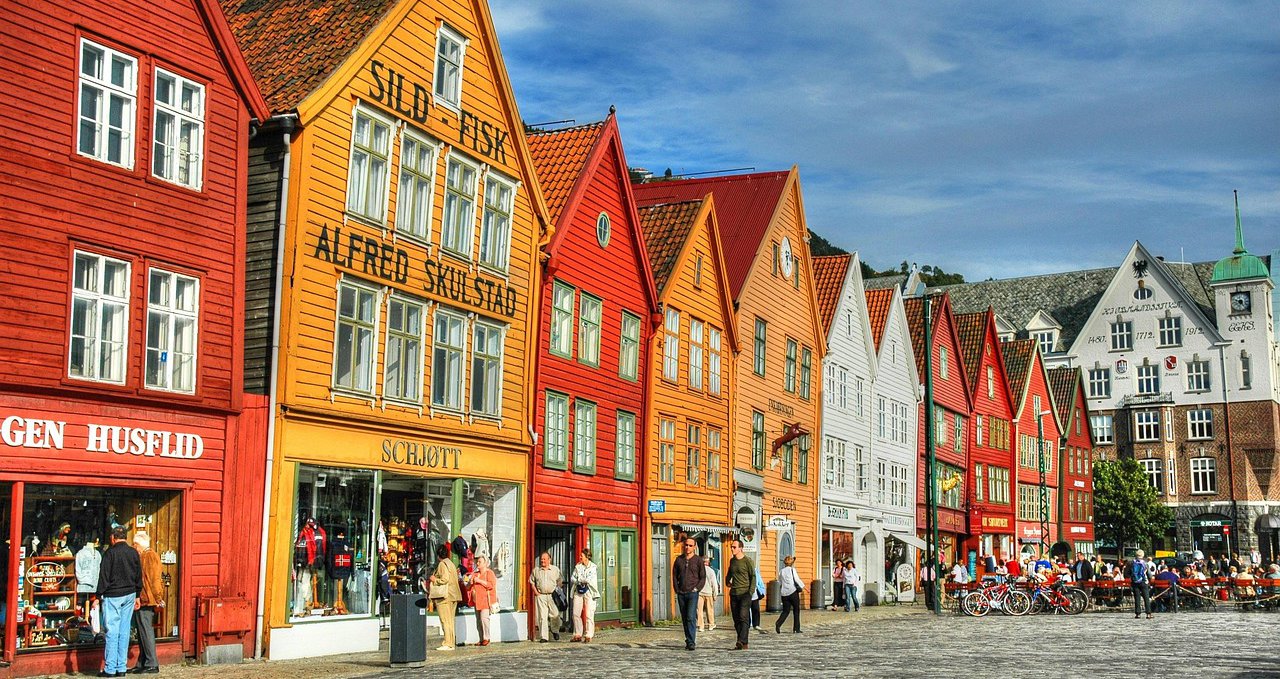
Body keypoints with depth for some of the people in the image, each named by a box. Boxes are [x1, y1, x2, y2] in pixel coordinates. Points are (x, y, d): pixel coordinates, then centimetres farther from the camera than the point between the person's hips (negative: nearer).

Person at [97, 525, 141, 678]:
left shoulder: (110, 553, -8)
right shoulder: (134, 553, 7)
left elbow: (104, 576, -9)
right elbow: (139, 576, 13)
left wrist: (98, 596, -5)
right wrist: (137, 596, 21)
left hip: (113, 596, -5)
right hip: (129, 596, 5)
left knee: (112, 631, -3)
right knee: (124, 631, 7)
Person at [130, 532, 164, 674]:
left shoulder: (150, 556, -12)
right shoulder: (141, 557, 17)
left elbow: (155, 579, -16)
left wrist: (158, 599, -18)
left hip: (146, 601, -10)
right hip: (140, 601, 10)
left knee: (146, 632, -7)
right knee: (142, 633, 13)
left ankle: (152, 664, -5)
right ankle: (142, 663, 18)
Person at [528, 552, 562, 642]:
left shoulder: (555, 569, 7)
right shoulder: (536, 570, 8)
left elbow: (560, 582, 13)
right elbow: (531, 581, 14)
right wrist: (535, 591, 2)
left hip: (552, 595, 0)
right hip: (540, 596, 0)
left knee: (555, 615, -2)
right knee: (542, 616, -4)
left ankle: (555, 630, 27)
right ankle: (543, 637, -2)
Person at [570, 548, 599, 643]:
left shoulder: (593, 567, -1)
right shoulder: (578, 566, 13)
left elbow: (589, 580, -13)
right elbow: (572, 579, 7)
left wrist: (578, 579, -2)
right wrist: (582, 581, -8)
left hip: (589, 592, -5)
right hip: (578, 592, 5)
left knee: (589, 615, -7)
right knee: (576, 614, 1)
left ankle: (588, 636, -3)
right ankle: (578, 635, 10)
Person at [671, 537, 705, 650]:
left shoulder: (698, 560, 1)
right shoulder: (679, 559, 10)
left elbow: (703, 578, 2)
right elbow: (674, 576, 14)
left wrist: (696, 589, -8)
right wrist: (677, 590, 4)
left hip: (693, 593, -4)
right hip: (681, 594, 4)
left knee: (691, 617, -15)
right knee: (684, 619, 7)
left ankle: (691, 643, -17)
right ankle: (688, 641, 15)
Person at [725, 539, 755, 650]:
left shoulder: (748, 561, -5)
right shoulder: (732, 561, 15)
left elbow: (753, 577, -6)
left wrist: (751, 591, -14)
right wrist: (727, 582, 23)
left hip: (745, 593, -7)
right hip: (734, 594, 7)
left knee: (743, 617, -16)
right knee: (736, 619, 4)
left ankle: (741, 642, -23)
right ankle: (743, 644, 9)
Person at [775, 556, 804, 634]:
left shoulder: (781, 571, 10)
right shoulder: (792, 569, -4)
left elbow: (779, 583, 14)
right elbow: (796, 580, -8)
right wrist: (802, 587, 1)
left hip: (784, 593, 4)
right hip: (793, 592, -4)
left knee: (785, 611, 9)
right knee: (796, 611, 8)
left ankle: (778, 623, -16)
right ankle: (796, 629, 7)